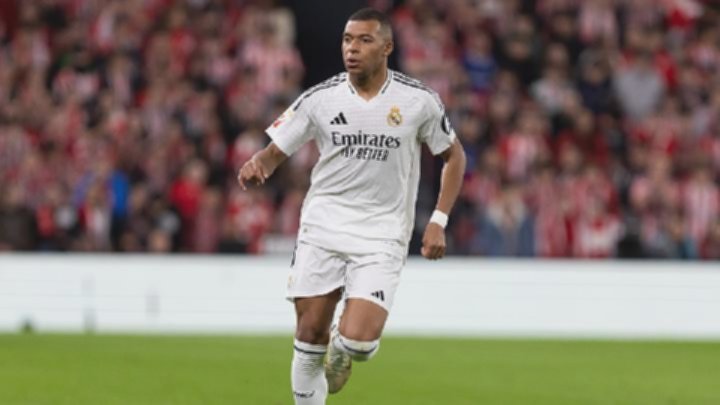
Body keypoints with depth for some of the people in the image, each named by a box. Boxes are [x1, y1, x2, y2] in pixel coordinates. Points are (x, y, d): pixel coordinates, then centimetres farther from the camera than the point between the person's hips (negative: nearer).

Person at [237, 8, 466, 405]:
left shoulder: (419, 101, -5)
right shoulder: (319, 99, -3)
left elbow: (453, 155, 8)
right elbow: (275, 151, 3)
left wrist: (438, 221, 0)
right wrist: (256, 164, -22)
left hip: (381, 236, -2)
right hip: (323, 227, 2)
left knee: (358, 340, -16)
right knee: (310, 336, 0)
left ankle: (340, 352, 21)